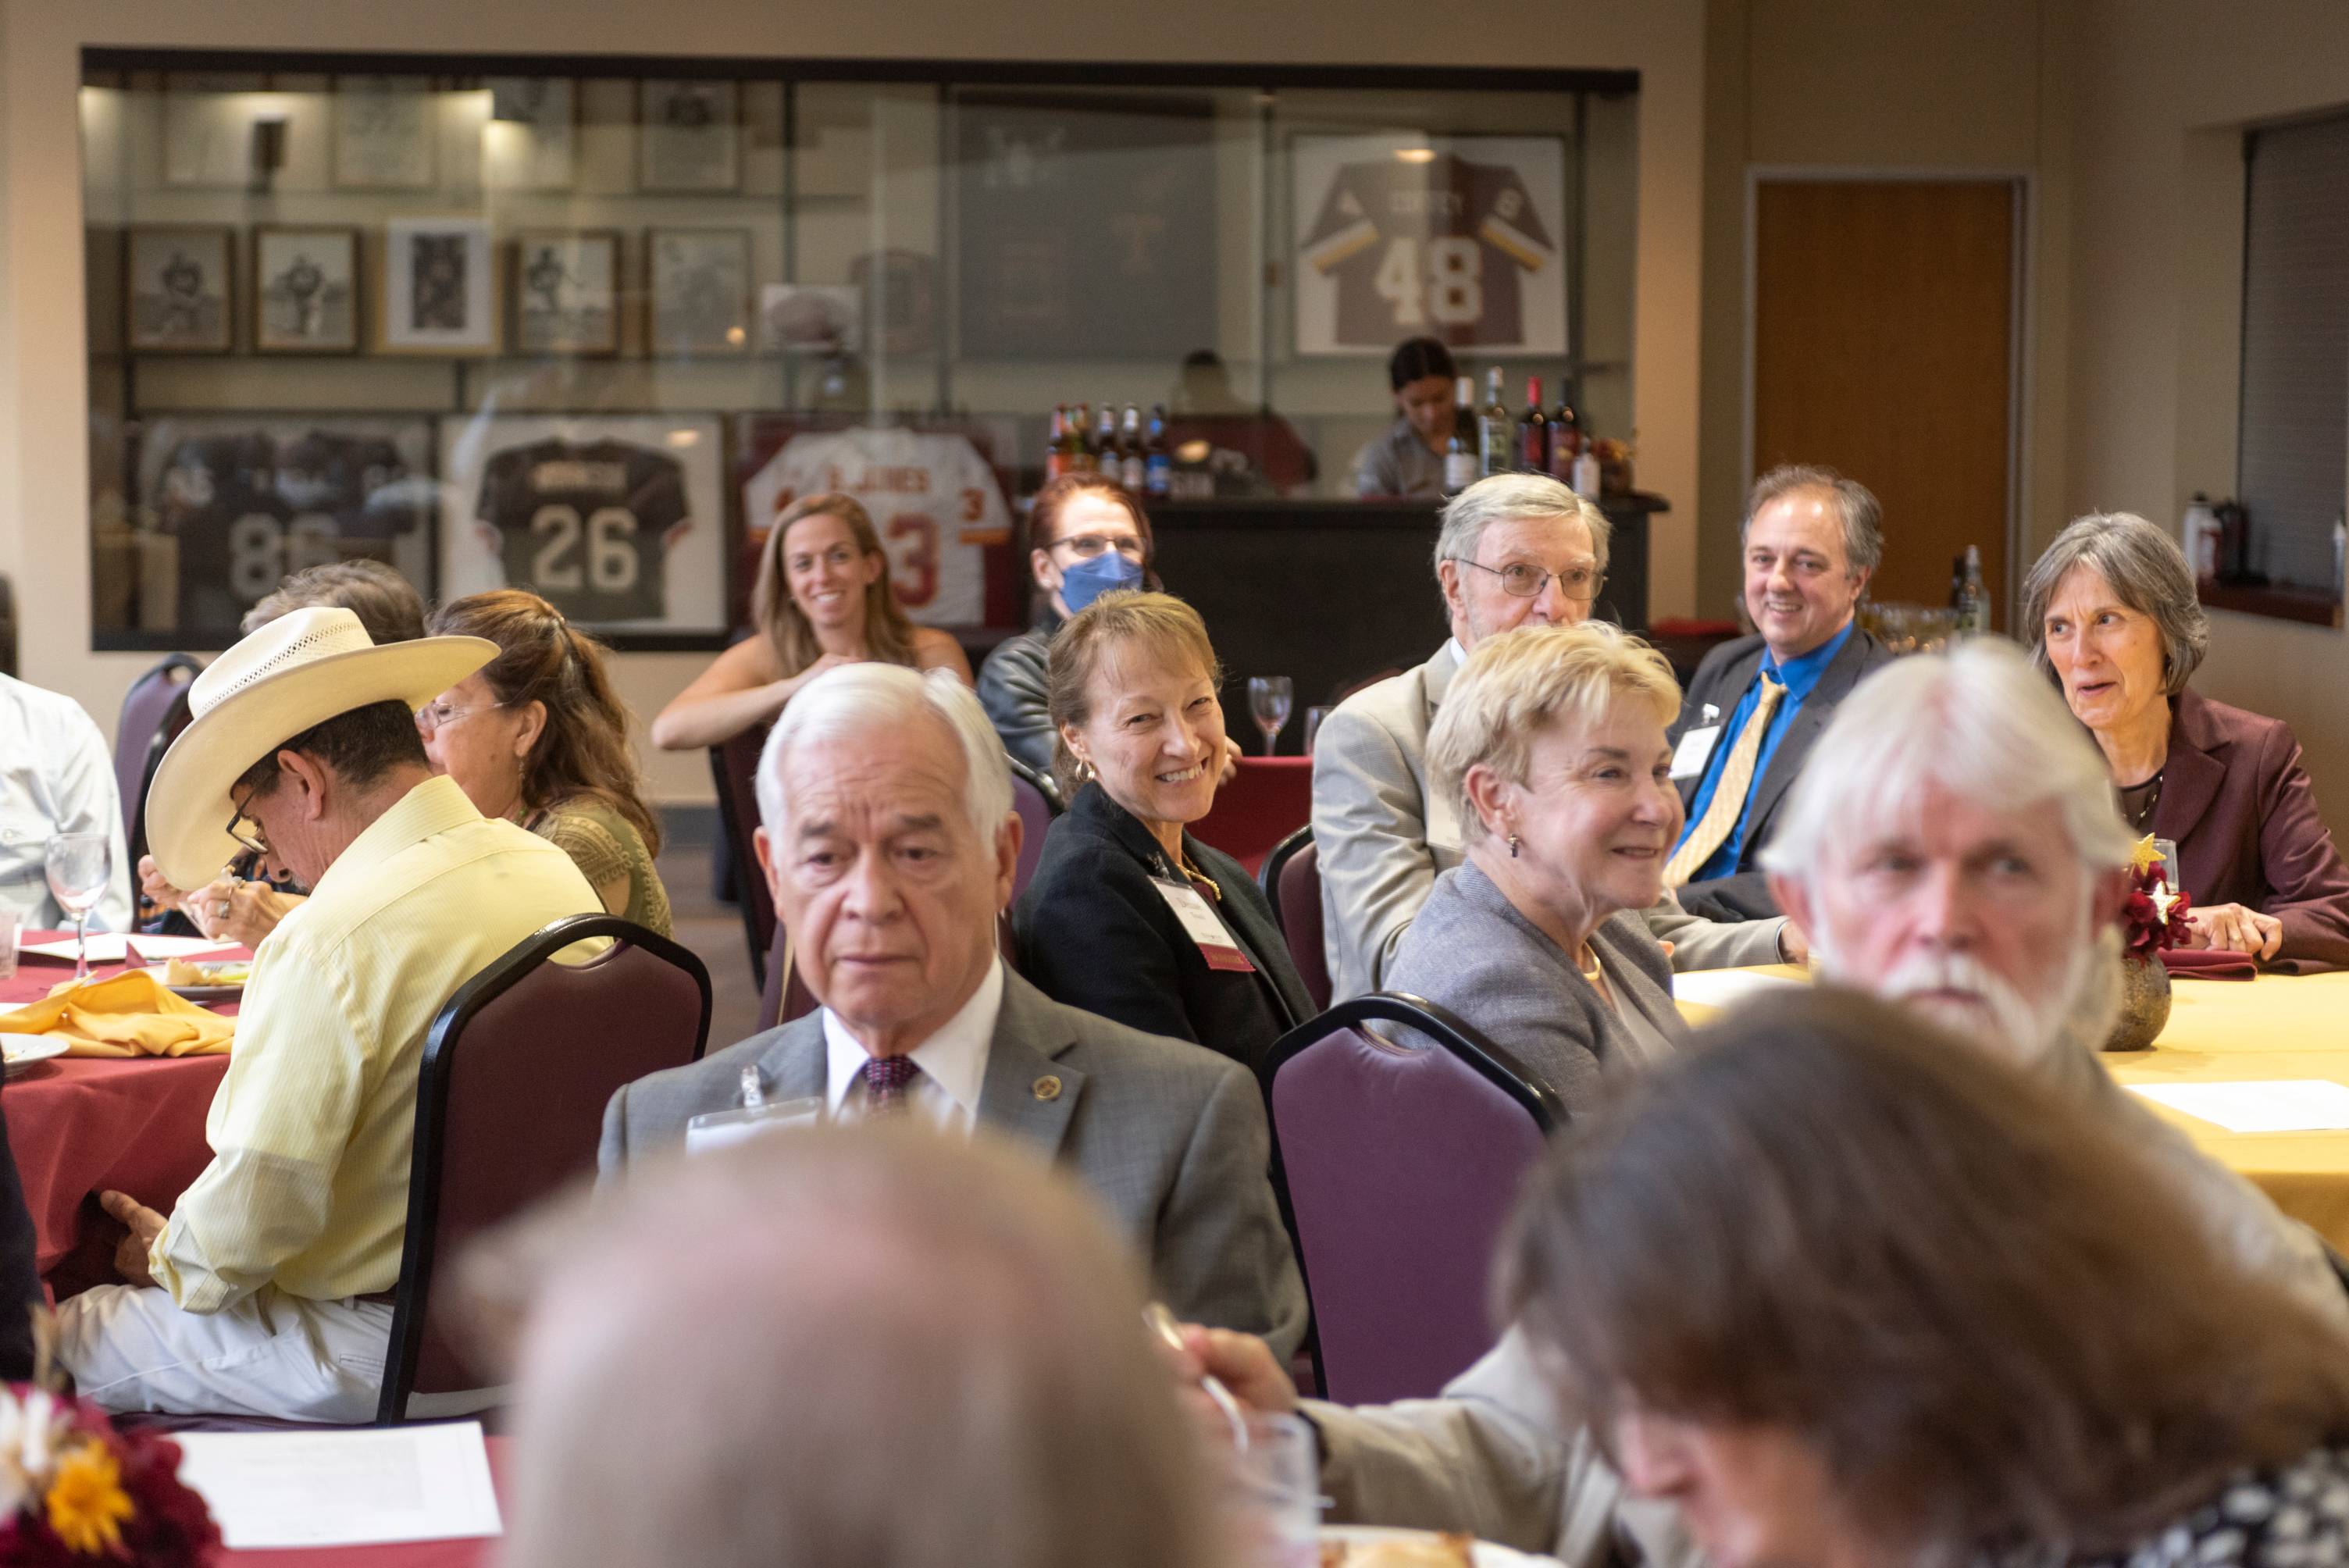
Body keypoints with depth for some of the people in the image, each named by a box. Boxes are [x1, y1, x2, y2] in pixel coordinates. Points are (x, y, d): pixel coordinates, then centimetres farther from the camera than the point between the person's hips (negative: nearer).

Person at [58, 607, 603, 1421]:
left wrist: (169, 1257, 0)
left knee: (69, 1333, 2)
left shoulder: (328, 944, -24)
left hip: (393, 1353, -9)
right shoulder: (555, 872, 2)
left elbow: (249, 1216, -21)